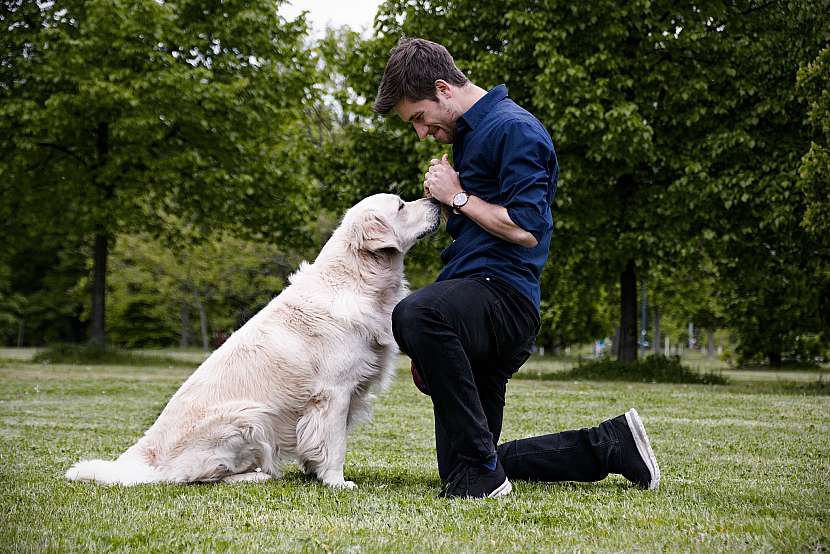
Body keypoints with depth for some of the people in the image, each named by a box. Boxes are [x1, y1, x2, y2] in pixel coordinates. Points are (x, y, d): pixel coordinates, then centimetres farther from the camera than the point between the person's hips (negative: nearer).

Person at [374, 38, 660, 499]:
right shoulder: (466, 135, 23)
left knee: (416, 315, -40)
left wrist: (457, 197, -7)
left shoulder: (515, 129, -9)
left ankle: (478, 471, -33)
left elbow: (525, 231, -20)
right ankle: (610, 444, 22)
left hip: (503, 295, -11)